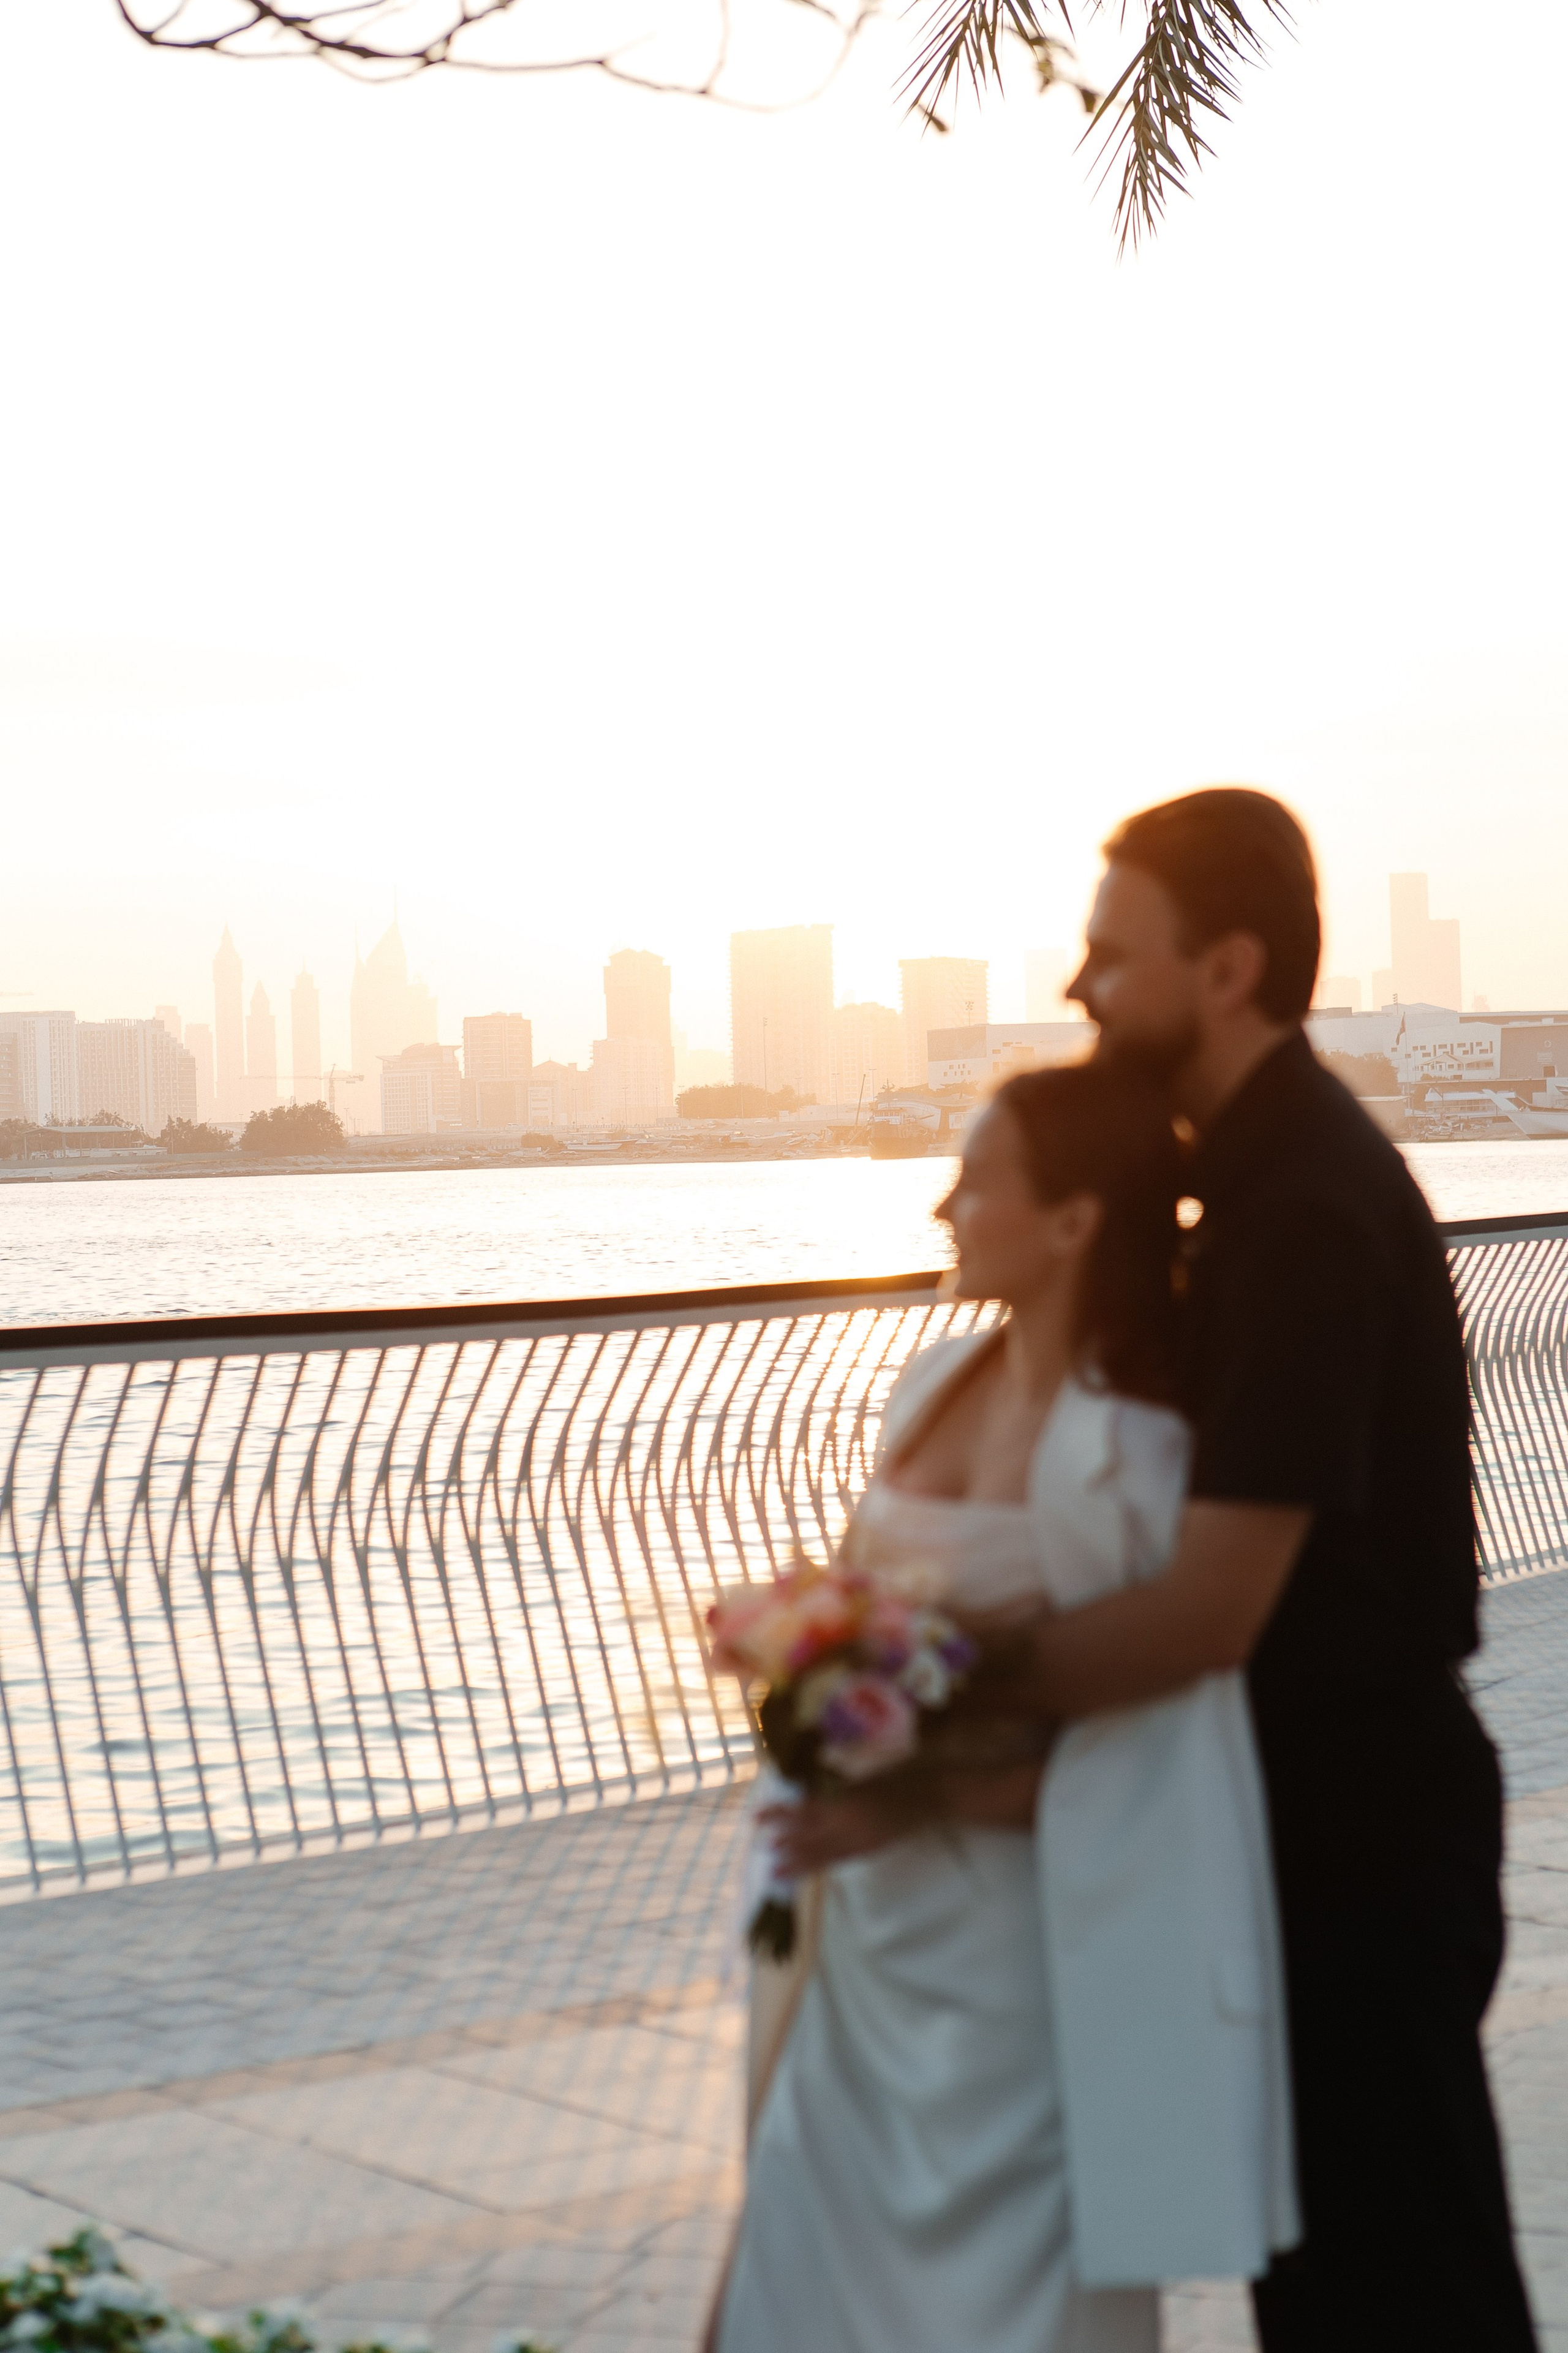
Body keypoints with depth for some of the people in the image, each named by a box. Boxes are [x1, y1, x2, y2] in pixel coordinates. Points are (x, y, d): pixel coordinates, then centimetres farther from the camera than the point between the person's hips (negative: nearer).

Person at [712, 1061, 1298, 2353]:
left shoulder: (1129, 1454, -17)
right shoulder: (932, 1388, 5)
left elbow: (1160, 1759, -17)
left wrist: (928, 1798, -22)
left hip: (1014, 1957, -7)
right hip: (873, 1942, 7)